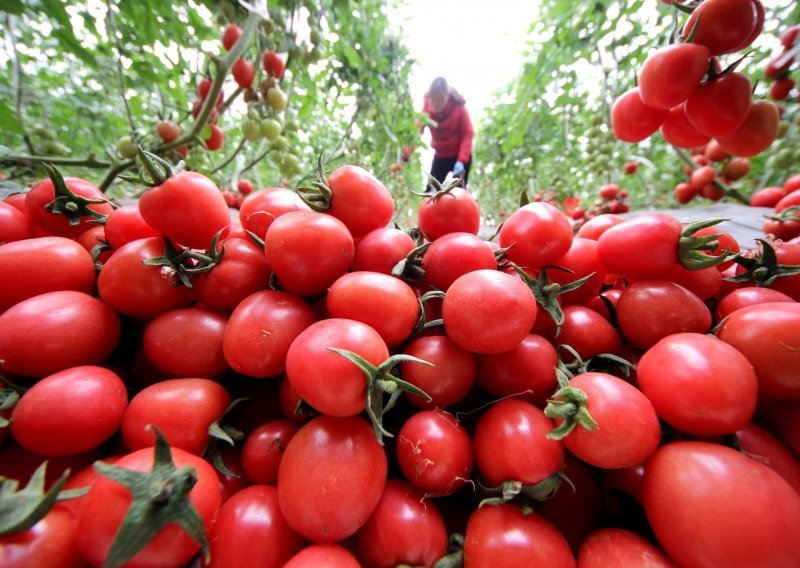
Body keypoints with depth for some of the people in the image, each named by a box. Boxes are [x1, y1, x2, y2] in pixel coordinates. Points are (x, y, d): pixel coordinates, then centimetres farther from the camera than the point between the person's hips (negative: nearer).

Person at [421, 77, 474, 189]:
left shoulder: (459, 106, -16)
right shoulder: (427, 107, -10)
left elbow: (467, 134, -15)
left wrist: (462, 160, -29)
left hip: (460, 156, -2)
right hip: (440, 156, 3)